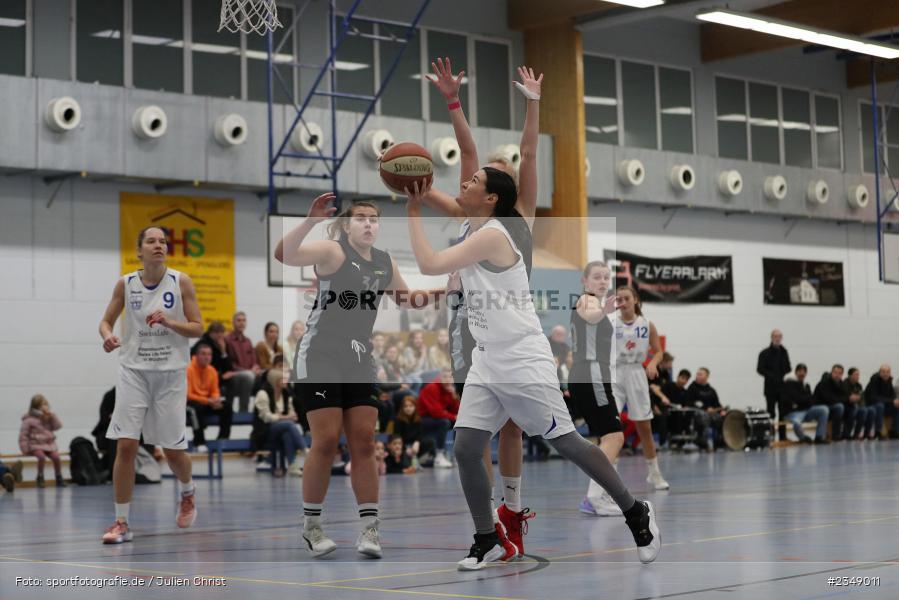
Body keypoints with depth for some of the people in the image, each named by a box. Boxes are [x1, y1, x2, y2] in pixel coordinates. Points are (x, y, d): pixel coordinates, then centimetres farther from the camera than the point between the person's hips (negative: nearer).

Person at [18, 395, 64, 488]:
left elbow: (58, 426, 0)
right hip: (36, 445, -4)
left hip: (49, 444, 4)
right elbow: (23, 435, -4)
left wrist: (52, 415, -9)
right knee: (42, 456, -31)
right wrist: (25, 449, -10)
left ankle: (59, 478, -5)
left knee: (56, 457, -20)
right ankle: (40, 479, -14)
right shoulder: (29, 420, -4)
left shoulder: (49, 418, 12)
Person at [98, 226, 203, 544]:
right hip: (134, 371, 1)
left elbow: (197, 328, -3)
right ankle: (121, 522, 0)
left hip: (171, 373, -1)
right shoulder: (125, 284, 0)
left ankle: (188, 493, 38)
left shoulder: (181, 282, -4)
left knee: (172, 448, 5)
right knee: (125, 446, -8)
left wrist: (169, 322, -20)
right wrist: (107, 335, -13)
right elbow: (106, 320, 10)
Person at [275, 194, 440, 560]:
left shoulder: (384, 262, 10)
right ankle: (311, 526, 8)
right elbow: (283, 255, -29)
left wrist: (436, 293, 11)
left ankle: (369, 528, 5)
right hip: (319, 358, -6)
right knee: (326, 441, -8)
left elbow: (406, 298, 29)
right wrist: (312, 220, -39)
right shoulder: (333, 251, -10)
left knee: (364, 442, 2)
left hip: (359, 363, 6)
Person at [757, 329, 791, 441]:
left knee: (783, 413, 5)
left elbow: (787, 369, 13)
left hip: (783, 387, 4)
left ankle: (783, 436, 10)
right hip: (771, 388, -4)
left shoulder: (784, 352, 12)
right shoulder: (765, 353, -2)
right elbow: (760, 369, -7)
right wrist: (773, 377, -16)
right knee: (771, 414, -3)